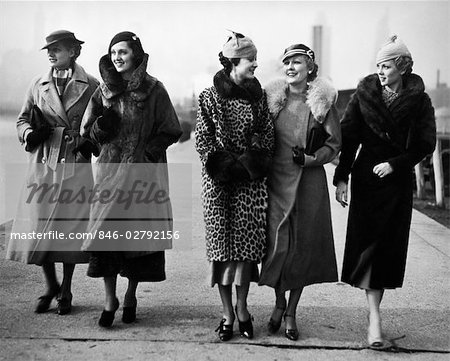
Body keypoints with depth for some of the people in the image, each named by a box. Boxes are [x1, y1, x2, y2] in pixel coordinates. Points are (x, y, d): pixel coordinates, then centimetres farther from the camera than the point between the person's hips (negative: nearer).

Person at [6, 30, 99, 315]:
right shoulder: (38, 85, 9)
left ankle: (66, 292, 18)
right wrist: (31, 133, -5)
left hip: (76, 166, -2)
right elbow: (22, 119, 16)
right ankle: (51, 286, 23)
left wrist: (91, 143, -9)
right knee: (38, 228, 0)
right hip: (43, 165, 2)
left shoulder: (91, 86, 2)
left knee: (71, 229, 2)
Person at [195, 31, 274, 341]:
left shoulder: (258, 96, 7)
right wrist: (225, 164, -12)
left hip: (251, 181, 2)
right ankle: (228, 313, 10)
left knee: (247, 244, 0)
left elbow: (267, 137, 6)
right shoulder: (210, 96, 1)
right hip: (219, 182, -2)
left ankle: (242, 308, 15)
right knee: (222, 246, 1)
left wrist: (250, 162, -9)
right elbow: (203, 140, -1)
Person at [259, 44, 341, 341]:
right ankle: (279, 303, 22)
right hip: (277, 180, 1)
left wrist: (310, 158, -12)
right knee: (278, 243, -3)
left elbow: (334, 144, 3)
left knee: (303, 245, 3)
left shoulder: (323, 102, -1)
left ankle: (291, 311, 19)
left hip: (310, 181, -1)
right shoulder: (272, 98, 5)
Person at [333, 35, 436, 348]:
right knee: (366, 243, -6)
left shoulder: (419, 100, -1)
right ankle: (375, 318, -4)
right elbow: (348, 137, -1)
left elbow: (425, 144, -1)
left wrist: (394, 164, -13)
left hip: (398, 181, 0)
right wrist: (342, 178, -7)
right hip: (365, 177, 0)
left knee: (389, 246, 3)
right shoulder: (364, 94, 0)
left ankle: (374, 310, 18)